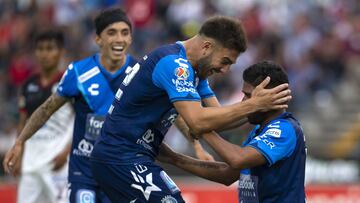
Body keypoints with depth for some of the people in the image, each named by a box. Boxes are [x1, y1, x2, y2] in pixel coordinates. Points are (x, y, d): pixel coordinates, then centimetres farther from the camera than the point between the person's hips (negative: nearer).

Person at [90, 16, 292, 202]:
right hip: (123, 160, -10)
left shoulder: (190, 66, 12)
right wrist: (253, 104, -26)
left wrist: (259, 108, -7)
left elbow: (216, 116, 8)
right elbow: (198, 122, -28)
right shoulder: (174, 63, -19)